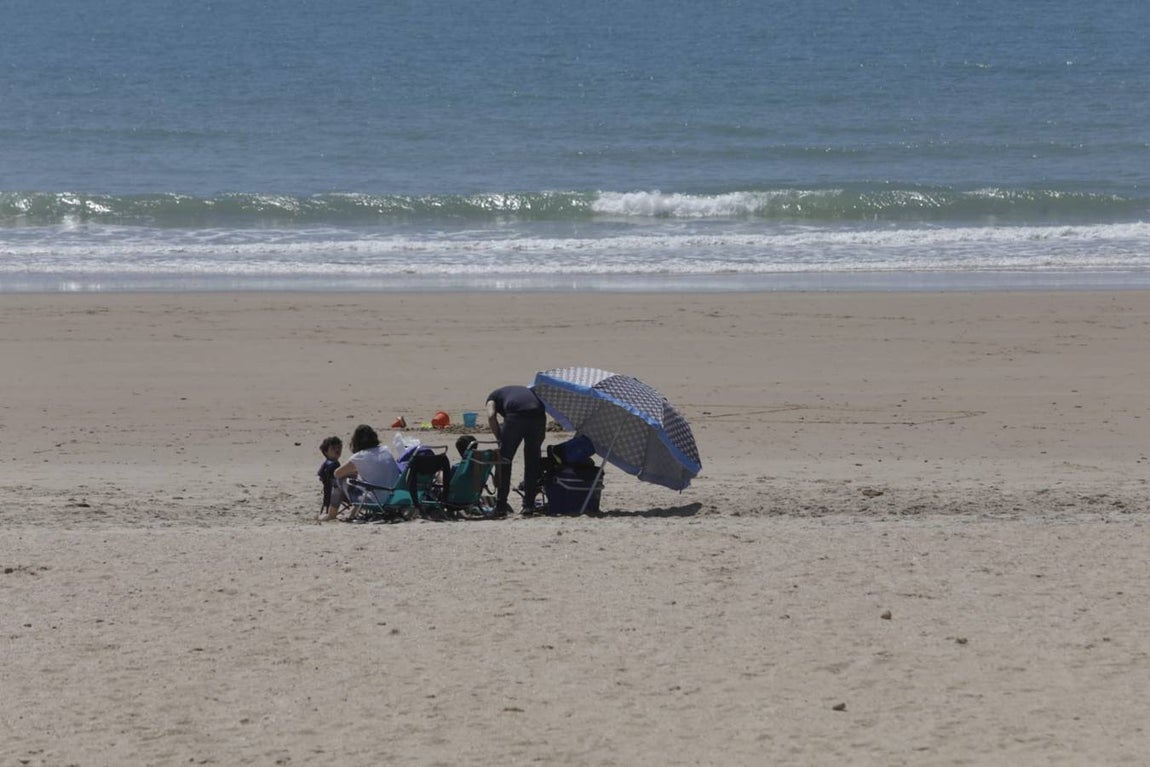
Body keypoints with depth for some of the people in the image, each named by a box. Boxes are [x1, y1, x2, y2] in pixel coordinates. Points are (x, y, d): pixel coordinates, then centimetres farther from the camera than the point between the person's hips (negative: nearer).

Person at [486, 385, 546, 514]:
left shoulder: (493, 396, 28)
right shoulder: (528, 391, 40)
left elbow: (491, 416, 6)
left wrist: (499, 439, 12)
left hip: (515, 416, -3)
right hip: (538, 415, 3)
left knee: (504, 460, 11)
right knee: (532, 461, 17)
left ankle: (501, 504, 10)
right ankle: (529, 504, 18)